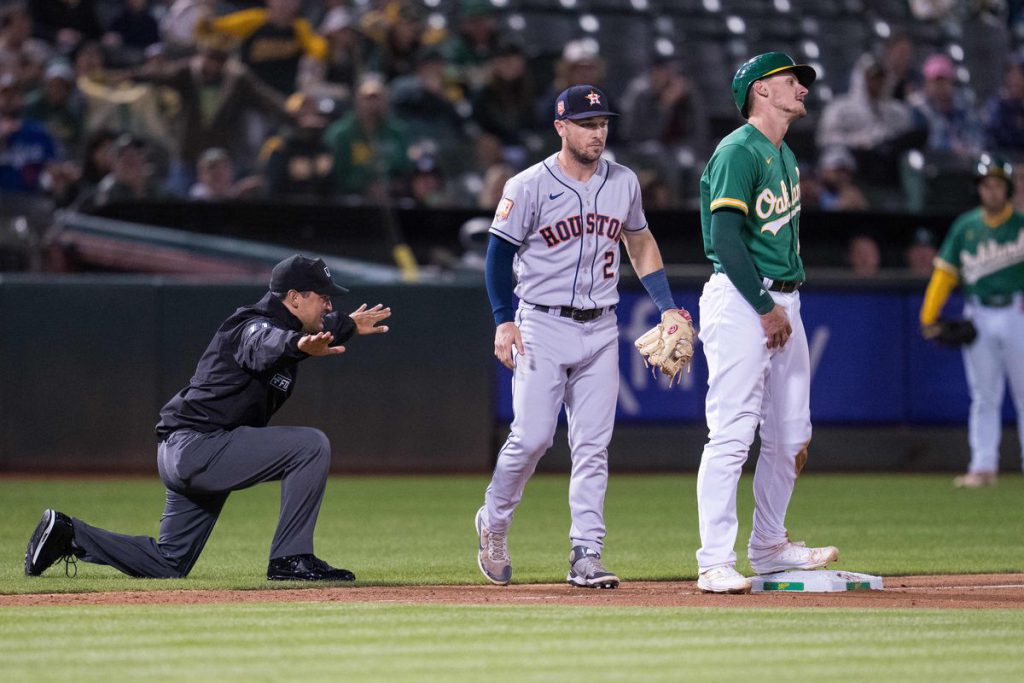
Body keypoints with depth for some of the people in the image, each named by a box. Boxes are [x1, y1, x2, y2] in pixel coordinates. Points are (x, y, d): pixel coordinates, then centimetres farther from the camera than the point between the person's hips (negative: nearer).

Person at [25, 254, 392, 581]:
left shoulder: (280, 323, 12)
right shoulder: (254, 326, -16)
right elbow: (266, 347, -42)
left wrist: (349, 325, 40)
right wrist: (299, 345, -62)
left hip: (182, 456, 10)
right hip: (200, 445, -10)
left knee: (168, 565, 16)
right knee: (311, 444, -18)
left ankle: (68, 534, 15)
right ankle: (290, 558, -15)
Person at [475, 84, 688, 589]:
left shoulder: (623, 183, 8)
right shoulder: (530, 186, -6)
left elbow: (640, 244, 21)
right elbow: (499, 254, -3)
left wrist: (668, 307, 12)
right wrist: (504, 320, -13)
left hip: (600, 329, 4)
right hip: (543, 326, -4)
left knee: (593, 447, 0)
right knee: (531, 437, -9)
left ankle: (586, 555, 1)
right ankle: (493, 524, 14)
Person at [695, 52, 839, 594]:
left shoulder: (786, 157, 18)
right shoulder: (738, 152, -11)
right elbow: (727, 236, -18)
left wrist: (787, 303, 11)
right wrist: (765, 308, -17)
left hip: (784, 302, 9)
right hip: (739, 300, -9)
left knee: (790, 436, 12)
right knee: (732, 434, -11)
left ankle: (769, 546, 25)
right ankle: (715, 564, -11)